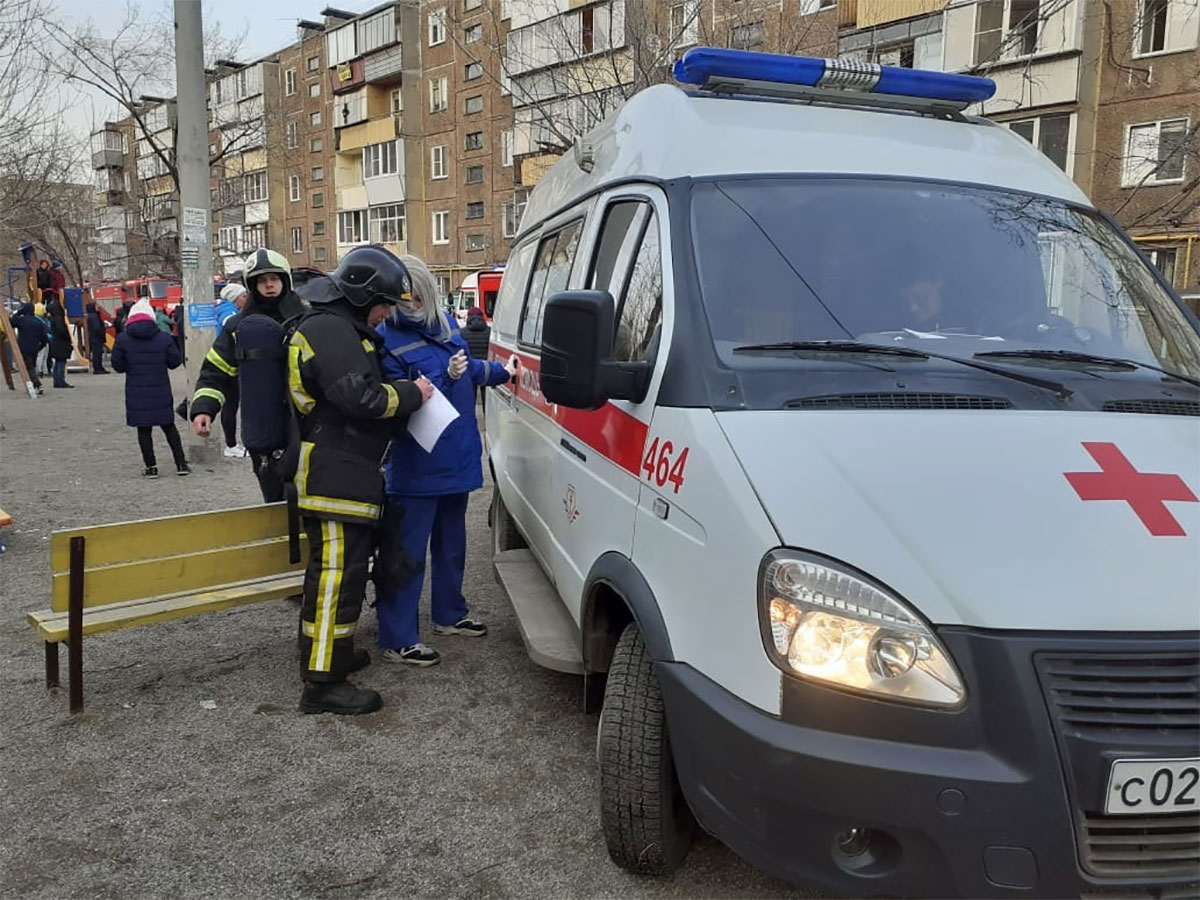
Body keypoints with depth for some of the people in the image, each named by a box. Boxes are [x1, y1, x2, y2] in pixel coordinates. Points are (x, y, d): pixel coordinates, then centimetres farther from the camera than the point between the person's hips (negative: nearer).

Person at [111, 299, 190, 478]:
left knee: (143, 429, 7)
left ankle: (151, 467, 7)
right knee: (169, 426, 11)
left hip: (136, 392, -1)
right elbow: (175, 361, 0)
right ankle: (181, 464, 10)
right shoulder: (163, 337, -3)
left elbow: (118, 366, -2)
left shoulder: (123, 339, -4)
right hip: (160, 390, 1)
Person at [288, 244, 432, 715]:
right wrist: (412, 393, -9)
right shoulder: (330, 330, -15)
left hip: (343, 473, 11)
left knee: (335, 568, 21)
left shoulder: (342, 328, 20)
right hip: (334, 476, -11)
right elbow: (362, 397, -23)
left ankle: (333, 650, 35)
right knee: (337, 573, -9)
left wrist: (403, 393, 11)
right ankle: (322, 682, -4)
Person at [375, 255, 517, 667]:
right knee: (408, 551, -3)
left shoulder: (446, 323, 6)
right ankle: (397, 639, 5)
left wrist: (502, 372, 32)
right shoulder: (388, 340, -16)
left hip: (458, 458, 8)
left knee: (451, 543, 21)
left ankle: (449, 613, 37)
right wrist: (445, 377, -30)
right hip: (416, 467, -8)